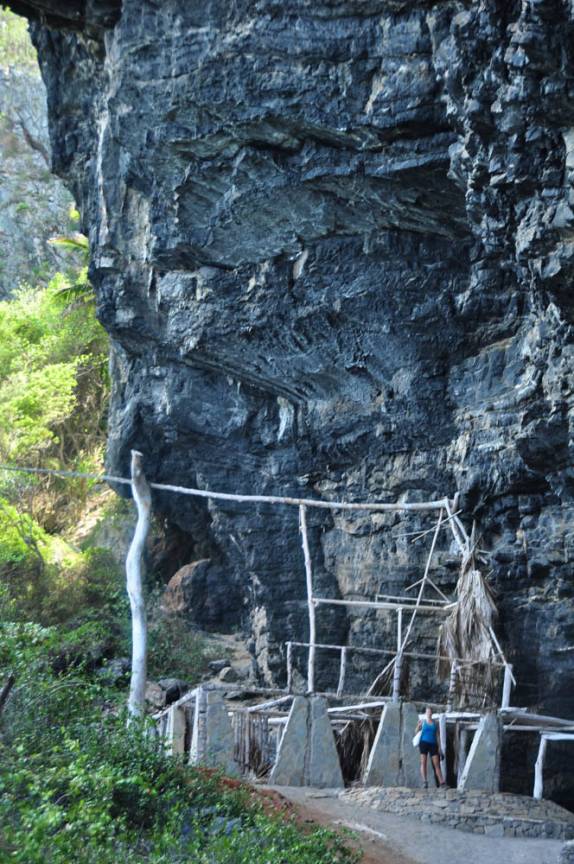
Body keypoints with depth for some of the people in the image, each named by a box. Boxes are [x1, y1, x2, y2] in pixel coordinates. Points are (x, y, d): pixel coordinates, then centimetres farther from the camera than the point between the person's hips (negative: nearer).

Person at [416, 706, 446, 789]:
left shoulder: (435, 723, 11)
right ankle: (424, 781, -14)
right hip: (424, 742, -2)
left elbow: (438, 735, 11)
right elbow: (417, 732, 5)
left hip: (433, 744, 2)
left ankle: (441, 782, -1)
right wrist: (418, 726, -15)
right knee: (423, 762, -10)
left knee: (436, 764, -1)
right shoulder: (422, 722, 6)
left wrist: (439, 746, 6)